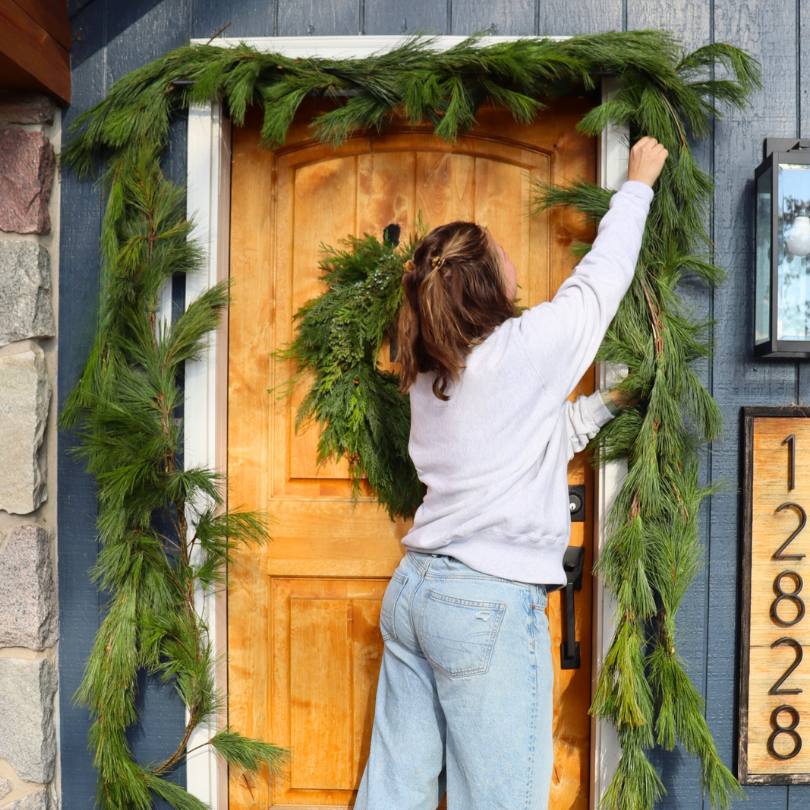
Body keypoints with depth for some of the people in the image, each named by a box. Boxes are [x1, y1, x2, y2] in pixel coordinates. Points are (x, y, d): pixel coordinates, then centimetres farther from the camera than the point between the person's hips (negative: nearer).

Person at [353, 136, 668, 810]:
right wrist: (638, 182, 18)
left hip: (413, 590, 8)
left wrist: (605, 404, 22)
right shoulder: (523, 348, -13)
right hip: (490, 604, -8)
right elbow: (601, 276, 4)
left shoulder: (429, 375, 9)